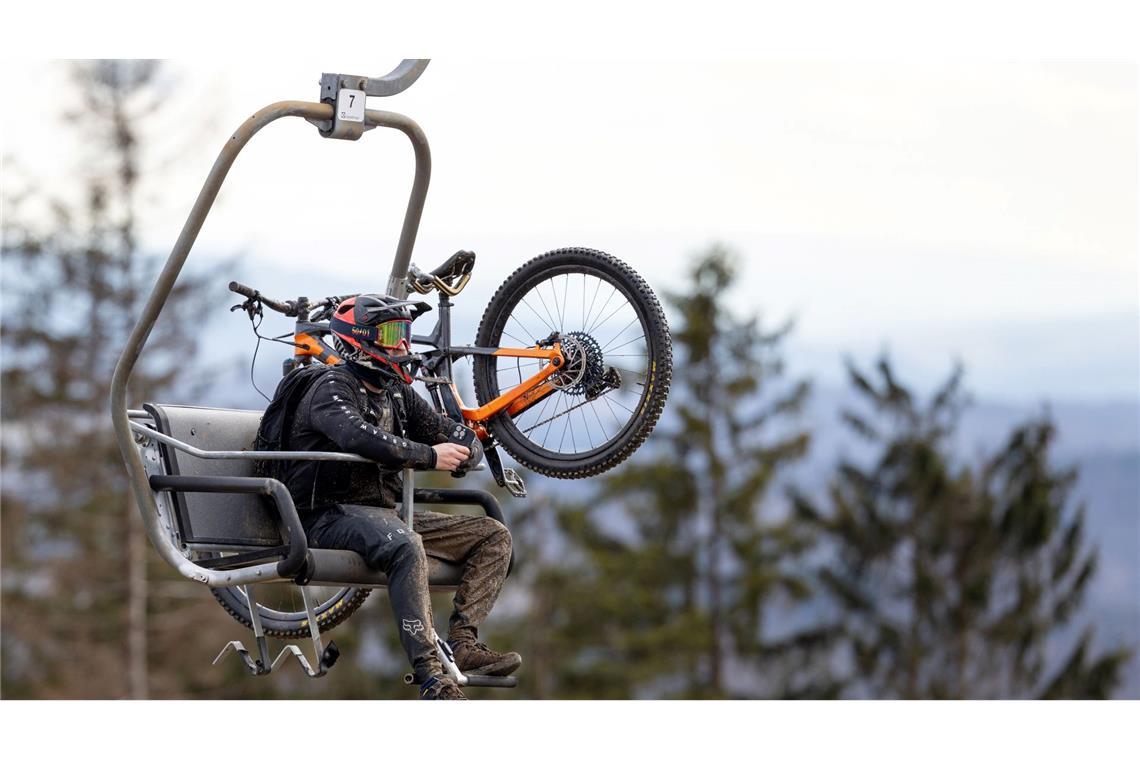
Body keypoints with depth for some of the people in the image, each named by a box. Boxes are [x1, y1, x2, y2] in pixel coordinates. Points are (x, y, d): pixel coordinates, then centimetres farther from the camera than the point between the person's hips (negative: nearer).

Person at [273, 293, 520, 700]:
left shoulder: (397, 393, 17)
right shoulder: (334, 387, -8)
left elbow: (465, 438, 16)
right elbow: (359, 437, -31)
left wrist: (460, 451, -9)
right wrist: (429, 457, -23)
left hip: (384, 512, 9)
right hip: (331, 515, -9)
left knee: (494, 536, -2)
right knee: (406, 545, -39)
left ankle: (462, 643, -17)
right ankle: (431, 677, -43)